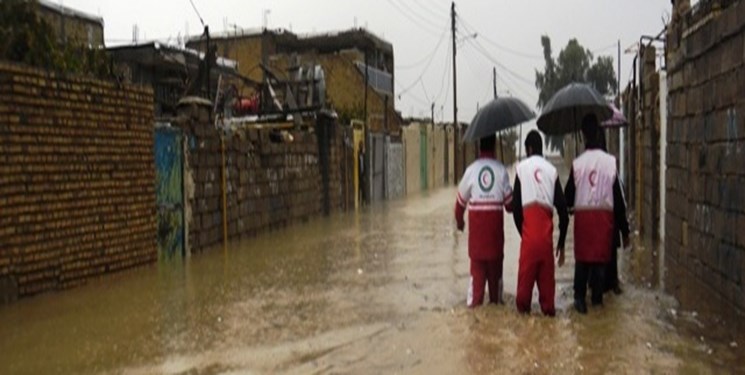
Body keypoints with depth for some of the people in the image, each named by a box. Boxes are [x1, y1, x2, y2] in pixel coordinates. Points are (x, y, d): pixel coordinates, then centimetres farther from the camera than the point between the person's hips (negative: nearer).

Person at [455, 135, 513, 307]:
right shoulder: (501, 170, -2)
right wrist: (508, 207, 23)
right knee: (495, 267, 11)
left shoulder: (471, 169, -2)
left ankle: (474, 303, 1)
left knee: (477, 267, 4)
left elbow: (461, 199, 6)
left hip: (476, 224, 0)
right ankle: (495, 302, 18)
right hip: (495, 223, 0)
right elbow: (509, 202, -1)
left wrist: (459, 220, 22)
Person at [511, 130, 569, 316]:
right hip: (546, 228, 2)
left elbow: (516, 205, 4)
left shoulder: (522, 167, 9)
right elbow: (562, 209, 11)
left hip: (529, 221, -2)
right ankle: (548, 308, 16)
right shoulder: (552, 170, 14)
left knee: (526, 267, 6)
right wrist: (561, 242, 19)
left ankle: (523, 306, 12)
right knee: (546, 270, 11)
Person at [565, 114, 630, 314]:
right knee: (600, 257, 10)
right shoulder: (611, 162, -4)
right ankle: (597, 297, 15)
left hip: (582, 215, 0)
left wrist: (570, 207, 26)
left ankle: (580, 298, 5)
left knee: (582, 259, 8)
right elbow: (618, 198, -1)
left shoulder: (577, 163, -5)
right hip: (604, 215, 0)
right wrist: (624, 229, 6)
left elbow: (569, 195, 1)